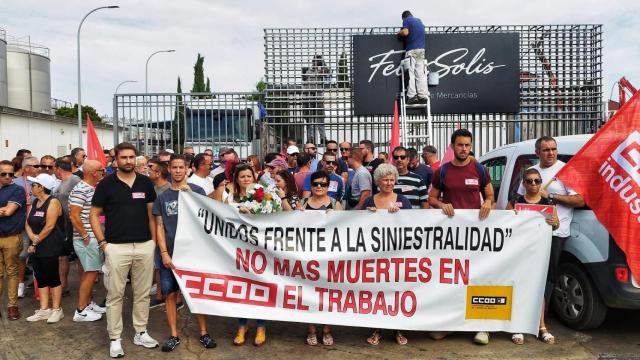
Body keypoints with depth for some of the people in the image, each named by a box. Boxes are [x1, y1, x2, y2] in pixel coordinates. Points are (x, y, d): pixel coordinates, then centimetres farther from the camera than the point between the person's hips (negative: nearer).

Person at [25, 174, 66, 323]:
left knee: (52, 278, -1)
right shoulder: (34, 203, 14)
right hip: (35, 247, 8)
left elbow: (49, 226, -16)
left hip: (50, 247, -8)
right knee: (40, 278, 10)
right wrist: (32, 237, -11)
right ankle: (44, 310, 17)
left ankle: (56, 310, 8)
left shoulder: (53, 202, -11)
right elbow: (28, 223, 8)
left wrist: (36, 242, -11)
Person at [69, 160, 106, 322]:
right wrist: (85, 237, -17)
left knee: (89, 272, 16)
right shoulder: (80, 190, -17)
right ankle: (81, 311, 4)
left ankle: (88, 303, 27)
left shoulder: (92, 189, 12)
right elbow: (74, 216, -21)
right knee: (91, 273, -4)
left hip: (94, 237, 9)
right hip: (87, 239, -9)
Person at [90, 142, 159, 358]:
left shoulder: (146, 183, 6)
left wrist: (154, 240, 5)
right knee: (115, 295, 4)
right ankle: (115, 339, 15)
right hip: (116, 247, -2)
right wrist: (103, 242, -5)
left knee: (142, 293, 11)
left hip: (145, 246, 3)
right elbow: (94, 215, 2)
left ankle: (141, 333, 24)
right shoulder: (106, 184, -1)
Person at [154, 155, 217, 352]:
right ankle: (174, 335, 17)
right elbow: (159, 226, 4)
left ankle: (204, 333, 17)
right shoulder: (162, 196, 5)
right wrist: (164, 253, -6)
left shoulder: (197, 191, 1)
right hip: (169, 252, 2)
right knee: (170, 293, 5)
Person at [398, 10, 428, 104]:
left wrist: (399, 32, 9)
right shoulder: (419, 20, 23)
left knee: (410, 73, -7)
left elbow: (405, 32, -12)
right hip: (421, 49, 5)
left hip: (411, 49, -5)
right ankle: (423, 96, -3)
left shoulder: (406, 20, 4)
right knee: (421, 73, 3)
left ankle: (412, 96, -15)